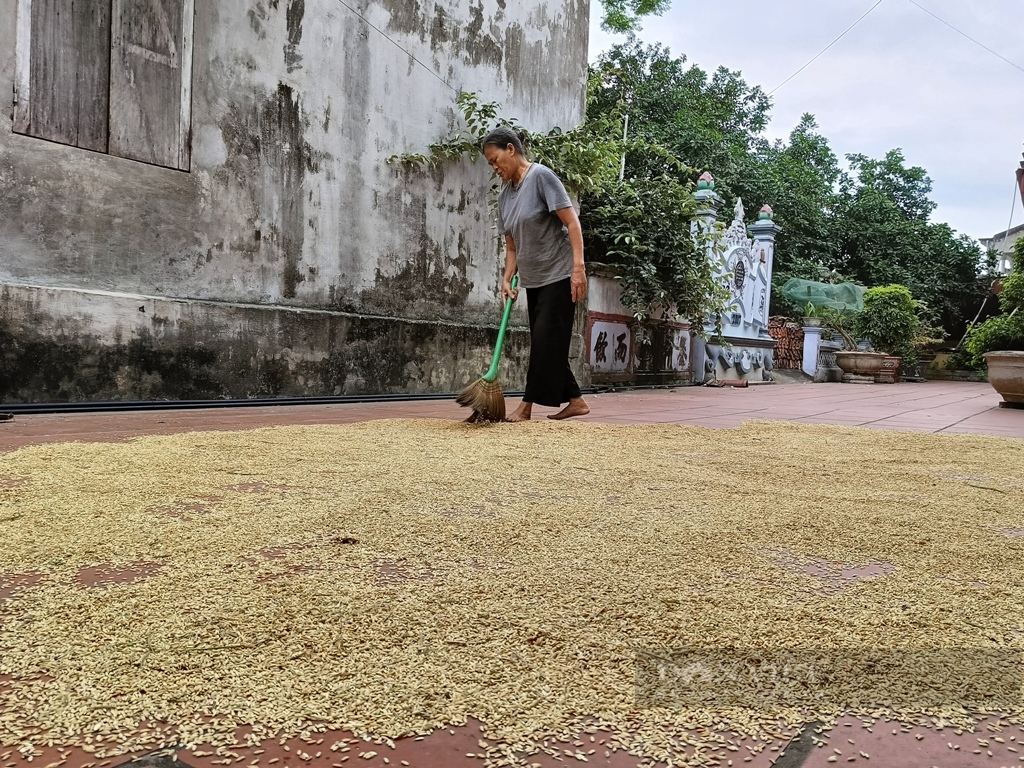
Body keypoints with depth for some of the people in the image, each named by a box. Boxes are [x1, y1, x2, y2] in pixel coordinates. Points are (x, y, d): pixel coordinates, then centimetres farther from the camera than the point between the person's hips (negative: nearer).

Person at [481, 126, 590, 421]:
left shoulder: (541, 176, -12)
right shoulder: (504, 195, 10)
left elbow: (572, 221, -18)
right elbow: (511, 245, 13)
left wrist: (578, 267, -24)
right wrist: (507, 280, 1)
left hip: (559, 275, -8)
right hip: (533, 280, 9)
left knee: (544, 340, -7)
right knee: (549, 343, 9)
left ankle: (527, 407, -5)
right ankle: (575, 400, 17)